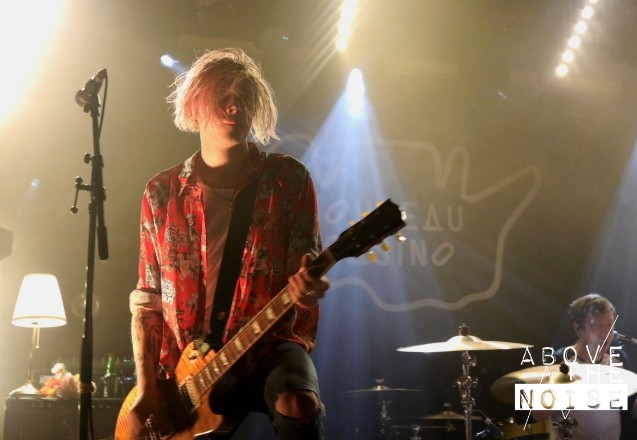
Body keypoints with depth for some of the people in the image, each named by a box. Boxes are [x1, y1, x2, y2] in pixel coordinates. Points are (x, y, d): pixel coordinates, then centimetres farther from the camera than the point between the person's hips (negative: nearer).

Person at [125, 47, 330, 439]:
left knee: (299, 404, -32)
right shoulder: (162, 193, 4)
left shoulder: (288, 179, -1)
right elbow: (147, 301, 8)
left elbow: (307, 273, -3)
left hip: (269, 347, -2)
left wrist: (308, 287, -29)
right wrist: (147, 390, -2)